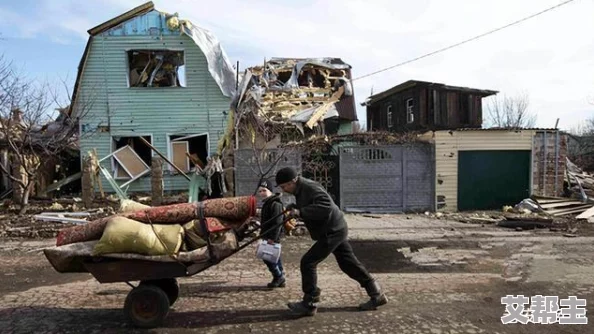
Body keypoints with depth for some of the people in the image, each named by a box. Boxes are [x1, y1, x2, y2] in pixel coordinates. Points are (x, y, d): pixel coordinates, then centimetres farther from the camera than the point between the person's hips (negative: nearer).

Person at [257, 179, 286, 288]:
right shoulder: (266, 204, 15)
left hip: (272, 237, -10)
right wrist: (264, 235, 22)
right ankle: (280, 279, 23)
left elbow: (277, 222, -24)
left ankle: (278, 277, 5)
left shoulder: (275, 204, -18)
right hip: (268, 236, 10)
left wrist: (272, 237, -26)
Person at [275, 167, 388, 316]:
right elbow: (309, 209, 23)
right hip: (336, 230, 11)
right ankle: (377, 295, 26)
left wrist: (300, 212, -33)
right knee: (349, 264, 16)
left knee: (307, 262, -8)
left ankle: (309, 304, 5)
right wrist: (294, 207, 3)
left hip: (332, 232, -11)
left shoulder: (310, 187, -21)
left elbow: (325, 206, -34)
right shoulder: (301, 190, 10)